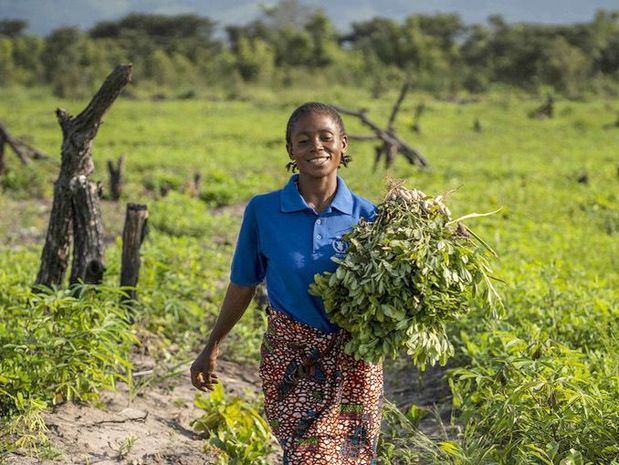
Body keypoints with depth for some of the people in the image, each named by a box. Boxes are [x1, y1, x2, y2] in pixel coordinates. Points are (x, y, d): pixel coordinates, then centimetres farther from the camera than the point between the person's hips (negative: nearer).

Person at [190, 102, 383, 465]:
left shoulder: (366, 215, -2)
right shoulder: (263, 211, -3)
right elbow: (243, 285, 7)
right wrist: (212, 348, 10)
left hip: (353, 357, 1)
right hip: (289, 356, -1)